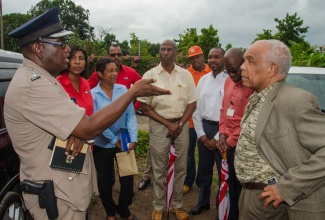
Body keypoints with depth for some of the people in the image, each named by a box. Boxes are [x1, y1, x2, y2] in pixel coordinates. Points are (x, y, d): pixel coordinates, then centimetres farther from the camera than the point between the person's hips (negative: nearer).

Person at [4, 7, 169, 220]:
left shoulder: (40, 79, 8)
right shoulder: (31, 85, -26)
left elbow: (74, 119, 10)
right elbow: (90, 129, -28)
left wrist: (78, 131, -15)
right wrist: (134, 91, -21)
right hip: (56, 195, -9)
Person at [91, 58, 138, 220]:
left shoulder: (123, 89, -4)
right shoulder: (92, 94, -10)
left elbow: (131, 116, -4)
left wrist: (133, 139, -12)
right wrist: (114, 140, -12)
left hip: (124, 141, 2)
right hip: (103, 144, -1)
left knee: (128, 177, 8)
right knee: (104, 180, 13)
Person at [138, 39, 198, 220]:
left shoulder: (186, 75, 2)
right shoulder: (150, 75, -4)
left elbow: (192, 103, 5)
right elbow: (145, 106, -4)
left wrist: (180, 124, -8)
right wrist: (168, 123, -10)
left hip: (181, 125, 2)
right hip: (159, 125, -2)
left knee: (180, 167, 11)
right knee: (159, 169, 7)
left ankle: (178, 205, 28)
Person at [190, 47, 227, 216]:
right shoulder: (203, 80, 8)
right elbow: (196, 107, 8)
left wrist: (218, 137, -11)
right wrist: (201, 133, 1)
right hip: (204, 128, 5)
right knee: (204, 168, 17)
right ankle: (203, 201, 37)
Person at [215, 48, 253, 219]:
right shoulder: (229, 81, 9)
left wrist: (230, 141, -9)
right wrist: (222, 134, 5)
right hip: (229, 144, 8)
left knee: (242, 187, 8)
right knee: (232, 185, 20)